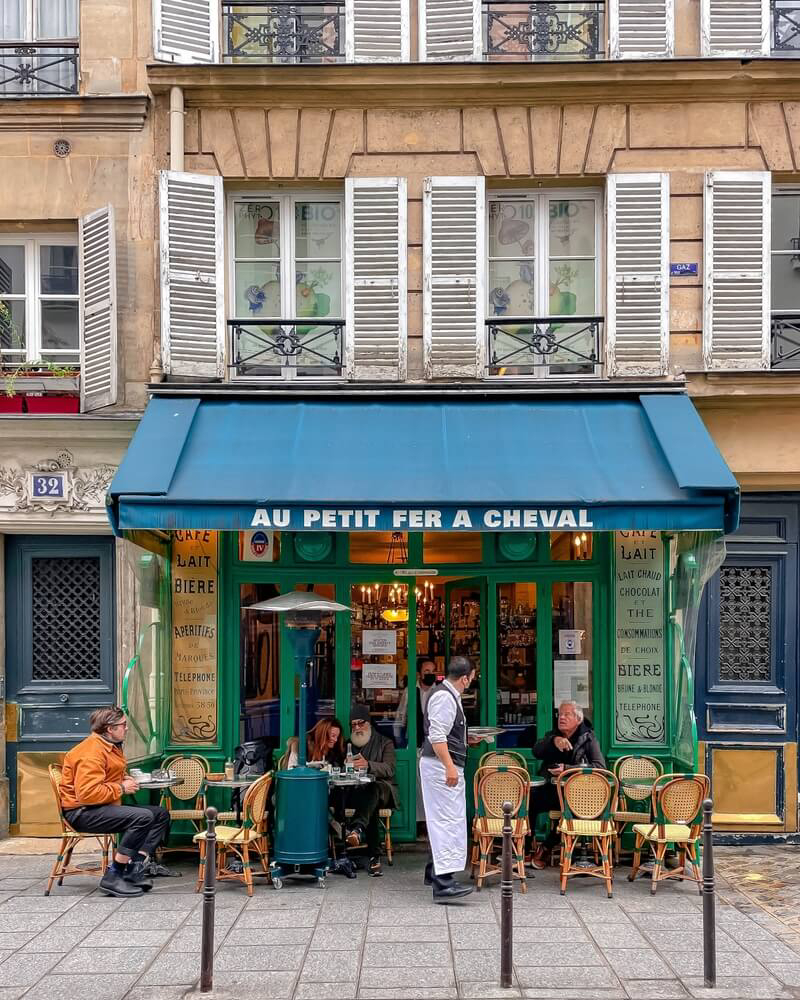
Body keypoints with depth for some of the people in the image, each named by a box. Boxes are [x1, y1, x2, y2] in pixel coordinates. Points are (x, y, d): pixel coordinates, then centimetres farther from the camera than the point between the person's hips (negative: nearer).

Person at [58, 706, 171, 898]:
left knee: (161, 814, 3)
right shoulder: (92, 751, -19)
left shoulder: (111, 746, 14)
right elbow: (87, 794, -29)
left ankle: (135, 868, -10)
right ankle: (113, 876, -24)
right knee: (143, 817, -29)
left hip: (103, 808, 11)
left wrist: (125, 779, 11)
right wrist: (121, 788, -18)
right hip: (81, 812, -11)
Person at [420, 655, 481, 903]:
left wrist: (466, 740, 30)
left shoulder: (449, 696, 18)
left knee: (443, 821, 18)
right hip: (441, 766, -11)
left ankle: (435, 871, 28)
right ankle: (443, 882, -20)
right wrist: (449, 767, -27)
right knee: (447, 820, -15)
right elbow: (436, 736, -24)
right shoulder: (444, 698, -16)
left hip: (446, 766, 11)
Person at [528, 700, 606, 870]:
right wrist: (553, 741, -21)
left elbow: (600, 766, -11)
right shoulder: (553, 735, 18)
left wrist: (567, 769, -18)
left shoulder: (588, 738, 5)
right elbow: (537, 752, -2)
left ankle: (545, 847, -16)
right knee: (528, 798, -28)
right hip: (550, 790, 3)